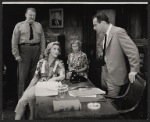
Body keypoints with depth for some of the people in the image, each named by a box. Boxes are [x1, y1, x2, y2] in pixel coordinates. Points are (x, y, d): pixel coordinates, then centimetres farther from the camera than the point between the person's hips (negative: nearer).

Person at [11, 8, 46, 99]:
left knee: (34, 74, 8)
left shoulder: (38, 25, 13)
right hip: (24, 49, -3)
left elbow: (42, 40, 10)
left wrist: (42, 53, 2)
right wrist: (16, 55, -7)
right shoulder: (19, 25, 5)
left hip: (36, 50, 3)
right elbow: (14, 41, 0)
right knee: (23, 75, -3)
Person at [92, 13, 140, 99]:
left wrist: (133, 71, -22)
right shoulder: (106, 35, 8)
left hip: (115, 74, -8)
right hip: (105, 72, 8)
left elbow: (133, 50, -21)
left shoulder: (118, 32, -17)